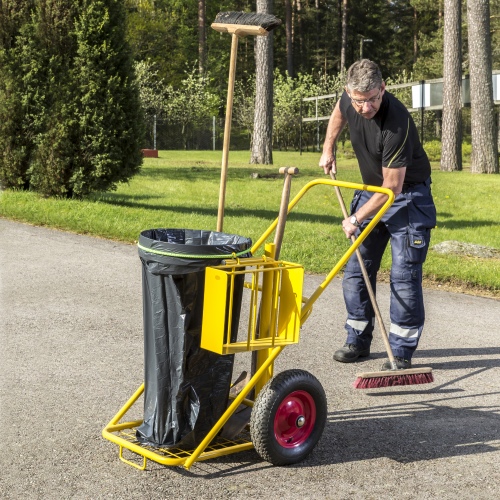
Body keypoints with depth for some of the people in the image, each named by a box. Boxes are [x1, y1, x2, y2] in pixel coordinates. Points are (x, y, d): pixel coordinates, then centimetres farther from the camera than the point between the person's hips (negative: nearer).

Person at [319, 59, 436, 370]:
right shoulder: (349, 101, -12)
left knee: (404, 276, -10)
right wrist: (328, 149, 12)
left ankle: (402, 352, -1)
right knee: (356, 270, 8)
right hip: (371, 192, 7)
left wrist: (357, 219, -21)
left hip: (408, 196, -7)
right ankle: (359, 341, 21)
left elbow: (393, 186, -27)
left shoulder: (397, 123, -32)